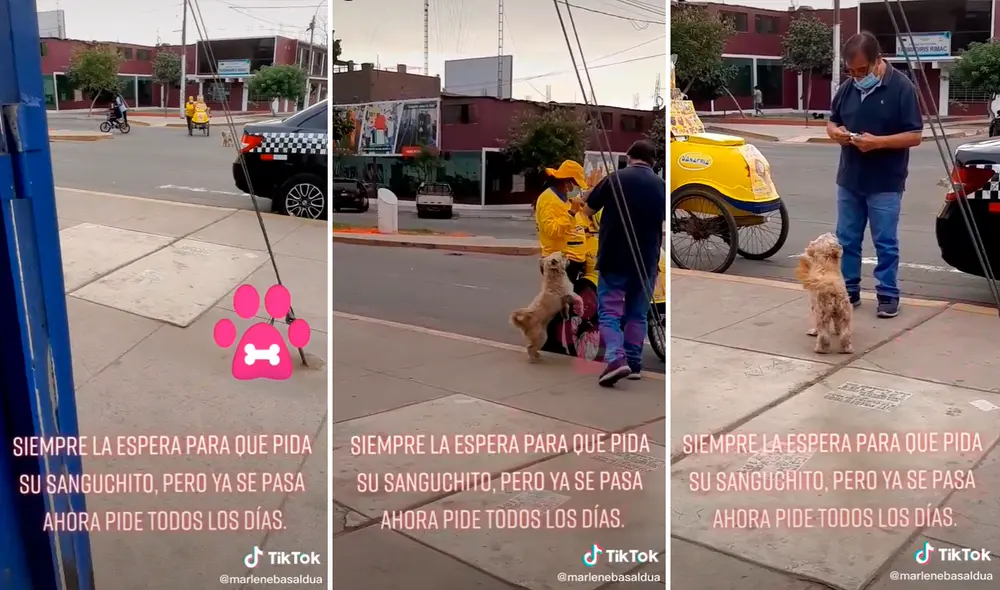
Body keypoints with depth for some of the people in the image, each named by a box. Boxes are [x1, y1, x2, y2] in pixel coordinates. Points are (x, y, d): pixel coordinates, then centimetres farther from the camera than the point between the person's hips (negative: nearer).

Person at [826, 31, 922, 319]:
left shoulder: (902, 87, -11)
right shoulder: (847, 88, 5)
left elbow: (915, 136, -11)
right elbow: (832, 121, 16)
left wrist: (878, 141, -25)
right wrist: (835, 132, -8)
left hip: (885, 184, -5)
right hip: (849, 181, 5)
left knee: (885, 243, 2)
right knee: (846, 240, 11)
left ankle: (888, 295, 13)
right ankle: (849, 290, 22)